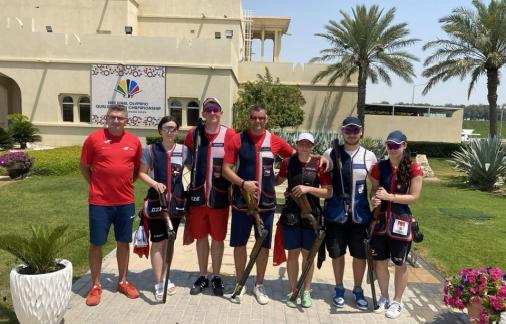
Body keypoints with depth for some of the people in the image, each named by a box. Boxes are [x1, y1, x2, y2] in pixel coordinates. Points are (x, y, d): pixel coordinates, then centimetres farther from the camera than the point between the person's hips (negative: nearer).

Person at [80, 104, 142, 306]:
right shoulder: (94, 138, -5)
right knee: (96, 244, 6)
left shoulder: (134, 141, 2)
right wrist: (97, 185, 0)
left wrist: (125, 184, 6)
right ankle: (95, 286, 21)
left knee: (124, 242, 12)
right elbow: (84, 167, 4)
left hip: (126, 202, 3)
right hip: (99, 202, -2)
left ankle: (123, 282, 28)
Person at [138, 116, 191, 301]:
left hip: (176, 202, 3)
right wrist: (155, 184, -18)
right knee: (158, 242, 1)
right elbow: (142, 173, -1)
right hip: (156, 202, -2)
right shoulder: (150, 150, -4)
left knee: (169, 241, 14)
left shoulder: (184, 150, 0)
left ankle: (165, 279, 29)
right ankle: (159, 284, 12)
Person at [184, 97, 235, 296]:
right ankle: (202, 277, 28)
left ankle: (216, 277, 26)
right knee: (200, 237, 12)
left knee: (218, 238, 9)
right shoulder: (193, 134, 2)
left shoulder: (229, 135, -4)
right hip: (198, 194, 2)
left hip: (219, 195, -2)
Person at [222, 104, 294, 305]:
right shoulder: (237, 140, -4)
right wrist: (243, 183, -21)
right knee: (239, 243, 9)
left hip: (266, 202, 2)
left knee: (264, 244, 9)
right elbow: (226, 169, -6)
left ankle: (259, 285, 27)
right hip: (241, 201, -1)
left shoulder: (274, 141, 1)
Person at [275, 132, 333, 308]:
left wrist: (308, 189, -17)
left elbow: (329, 192, -6)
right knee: (293, 253, 6)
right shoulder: (288, 162, 1)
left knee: (308, 254, 10)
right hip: (291, 214, 1)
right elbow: (278, 180, 18)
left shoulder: (319, 164, -5)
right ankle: (292, 291, 20)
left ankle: (306, 291, 24)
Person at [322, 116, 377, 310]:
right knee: (337, 253, 11)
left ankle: (358, 290, 31)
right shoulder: (330, 154, -2)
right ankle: (339, 289, 31)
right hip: (336, 214, -1)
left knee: (360, 254, 9)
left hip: (360, 214, 1)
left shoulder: (369, 157, 2)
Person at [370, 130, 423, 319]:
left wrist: (390, 196, -20)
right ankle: (384, 297, 33)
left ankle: (397, 302, 28)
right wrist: (374, 199, -16)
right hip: (380, 220, 3)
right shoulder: (379, 167, 1)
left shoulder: (413, 169, -8)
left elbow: (414, 197, -10)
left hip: (400, 221, -3)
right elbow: (374, 190, 7)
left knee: (400, 264, 10)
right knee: (380, 261, 12)